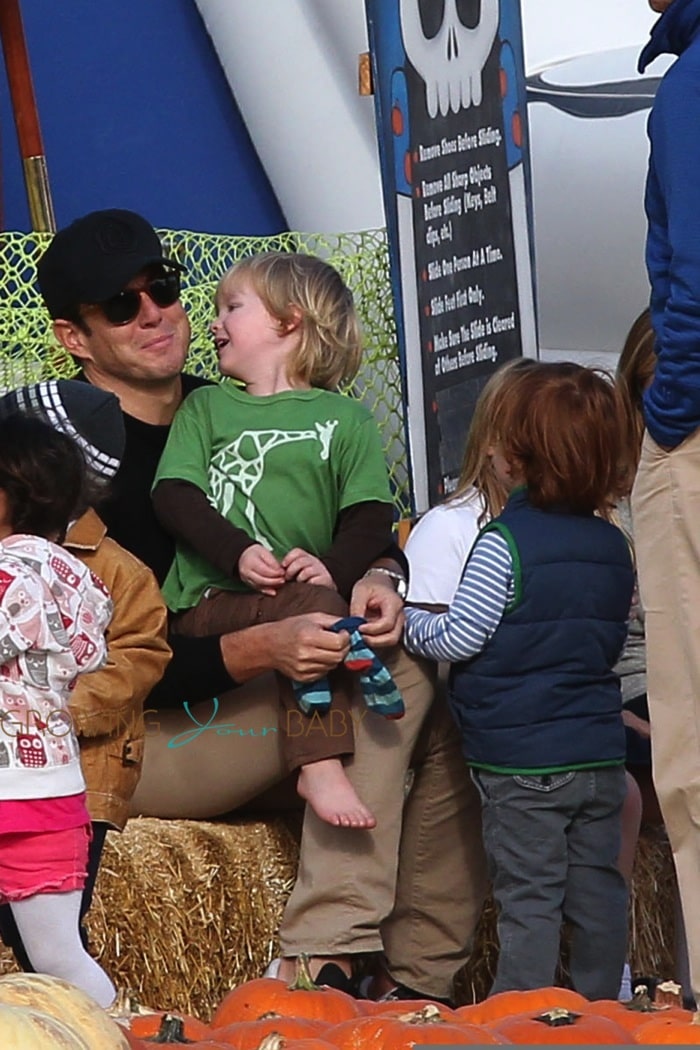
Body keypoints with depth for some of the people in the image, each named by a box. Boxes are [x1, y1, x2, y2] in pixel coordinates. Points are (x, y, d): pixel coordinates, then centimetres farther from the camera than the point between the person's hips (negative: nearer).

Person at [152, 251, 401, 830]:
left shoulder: (345, 419, 15)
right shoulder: (204, 407, 18)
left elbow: (371, 517, 6)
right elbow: (174, 497, 5)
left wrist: (333, 564, -17)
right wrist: (237, 554, -14)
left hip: (309, 585, 2)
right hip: (212, 602, -2)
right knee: (311, 605, -30)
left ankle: (320, 766, -35)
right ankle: (320, 765, -40)